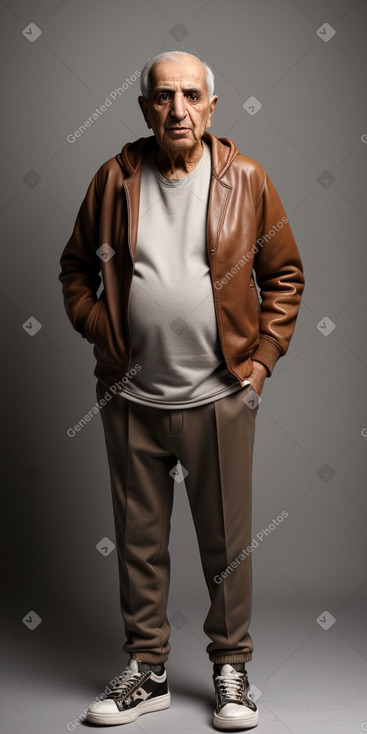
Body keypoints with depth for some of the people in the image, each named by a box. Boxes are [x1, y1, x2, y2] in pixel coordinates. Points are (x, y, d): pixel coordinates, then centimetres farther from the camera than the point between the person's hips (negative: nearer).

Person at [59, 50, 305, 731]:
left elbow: (285, 273, 5)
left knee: (227, 539, 8)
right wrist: (98, 332, 0)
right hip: (132, 397, 2)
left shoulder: (246, 179, 1)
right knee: (139, 539, 11)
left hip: (221, 395, -1)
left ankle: (231, 669, 26)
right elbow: (76, 266, 13)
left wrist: (262, 357, -2)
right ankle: (147, 671, 26)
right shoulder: (115, 178, 3)